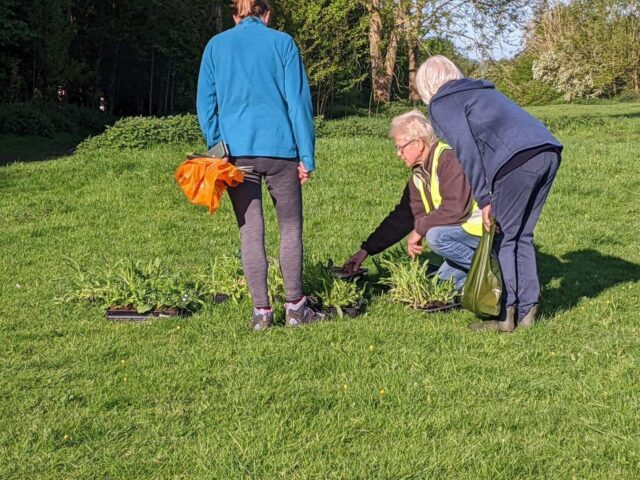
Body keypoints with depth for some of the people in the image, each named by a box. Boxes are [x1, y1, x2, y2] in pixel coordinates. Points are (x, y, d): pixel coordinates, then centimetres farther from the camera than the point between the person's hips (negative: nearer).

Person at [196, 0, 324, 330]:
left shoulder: (216, 46, 10)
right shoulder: (282, 43, 4)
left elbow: (205, 104, 9)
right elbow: (298, 101, 1)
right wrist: (306, 156, 2)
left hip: (236, 151, 2)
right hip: (279, 149, -2)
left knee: (250, 233, 5)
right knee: (290, 228, 10)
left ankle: (261, 311, 4)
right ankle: (295, 307, 10)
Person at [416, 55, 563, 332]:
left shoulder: (442, 104, 8)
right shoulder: (482, 90, 33)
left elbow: (466, 149, -5)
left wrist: (483, 198, -5)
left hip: (518, 158, -8)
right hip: (548, 151, 8)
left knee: (503, 238, 1)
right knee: (522, 236, 15)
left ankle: (506, 314, 2)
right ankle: (526, 310, 14)